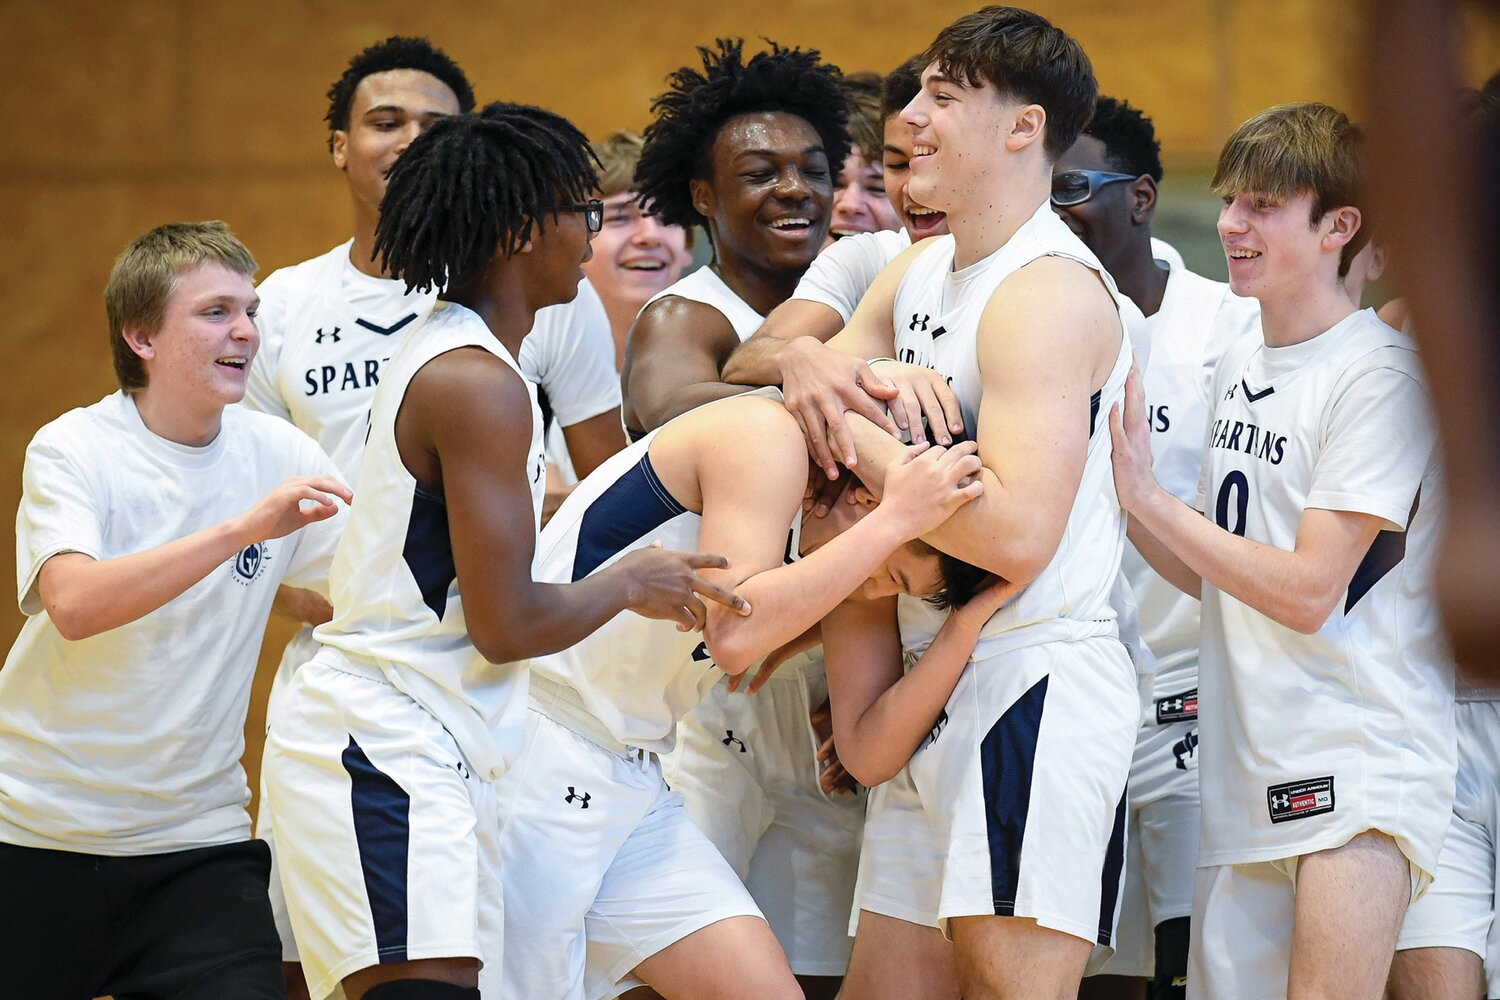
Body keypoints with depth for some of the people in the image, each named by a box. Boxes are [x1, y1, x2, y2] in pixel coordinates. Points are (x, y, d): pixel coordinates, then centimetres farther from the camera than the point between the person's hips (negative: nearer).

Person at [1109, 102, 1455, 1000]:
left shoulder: (1383, 374, -10)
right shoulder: (1241, 366, 14)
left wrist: (1148, 500, -11)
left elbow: (1309, 590, -15)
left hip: (1361, 761, -8)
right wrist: (1118, 497, 3)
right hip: (1249, 773, 8)